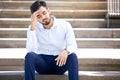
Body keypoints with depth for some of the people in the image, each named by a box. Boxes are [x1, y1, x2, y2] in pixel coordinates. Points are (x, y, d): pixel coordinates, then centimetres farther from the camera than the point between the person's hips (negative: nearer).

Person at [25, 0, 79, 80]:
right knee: (30, 55, -31)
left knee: (73, 56, -32)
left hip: (60, 62, 0)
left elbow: (73, 46, -13)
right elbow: (31, 50, -18)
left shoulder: (64, 25, -2)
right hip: (42, 62, 0)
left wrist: (66, 51, -37)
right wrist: (32, 27, -23)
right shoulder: (33, 28, -3)